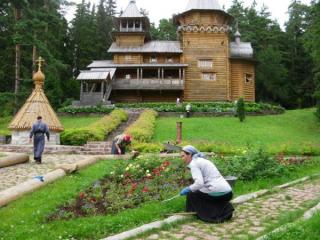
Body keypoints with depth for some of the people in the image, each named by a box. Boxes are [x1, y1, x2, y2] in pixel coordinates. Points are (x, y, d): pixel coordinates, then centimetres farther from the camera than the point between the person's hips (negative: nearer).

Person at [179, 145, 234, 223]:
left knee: (191, 195, 10)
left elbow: (199, 183, -18)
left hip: (218, 193, -9)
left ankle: (213, 216, 5)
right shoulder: (203, 161, 22)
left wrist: (188, 189, -2)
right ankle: (225, 210, 13)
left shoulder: (194, 163, -5)